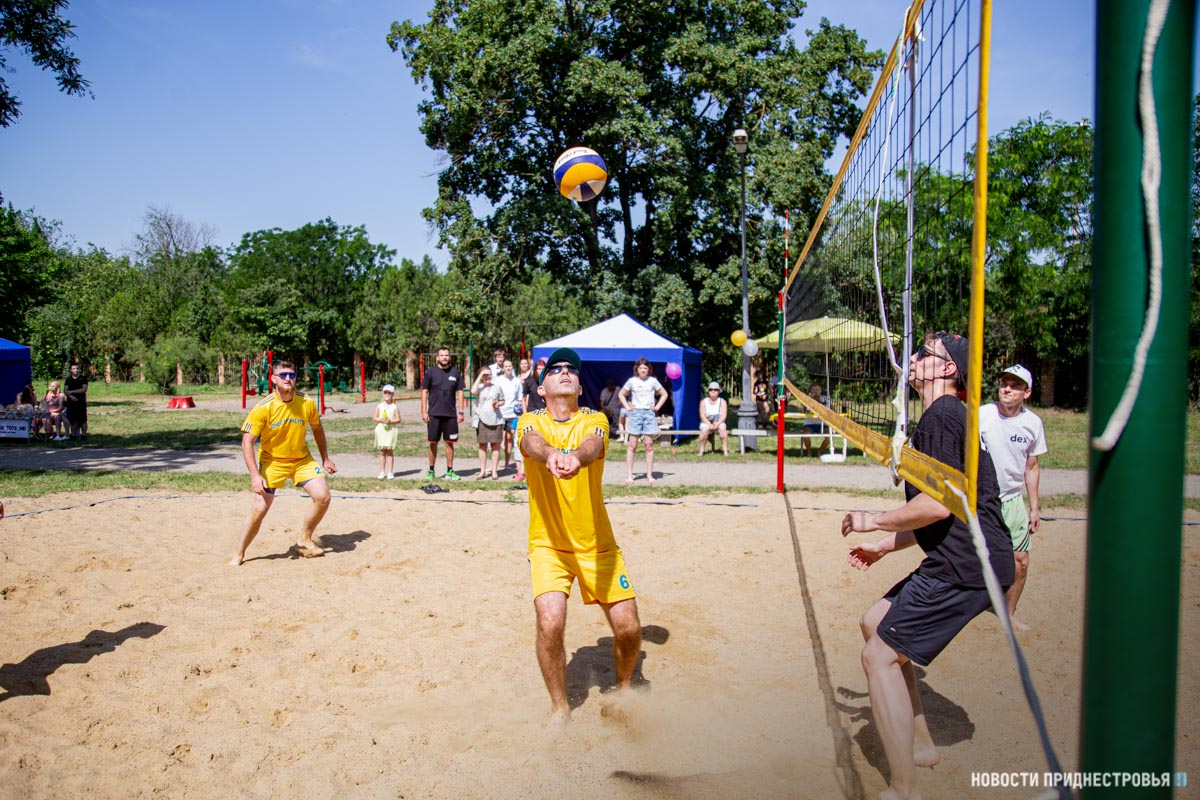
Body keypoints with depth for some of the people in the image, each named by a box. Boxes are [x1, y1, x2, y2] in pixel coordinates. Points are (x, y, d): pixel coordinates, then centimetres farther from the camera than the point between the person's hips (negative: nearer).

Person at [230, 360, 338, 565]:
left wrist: (325, 458, 12)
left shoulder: (307, 403, -11)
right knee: (260, 508, -10)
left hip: (302, 459, 3)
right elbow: (247, 442, -19)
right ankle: (239, 554, 12)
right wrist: (255, 475, -27)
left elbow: (317, 428, 8)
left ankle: (304, 541, 10)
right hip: (272, 461, -3)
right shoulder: (263, 408, -20)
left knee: (323, 496, -13)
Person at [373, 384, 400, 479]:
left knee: (390, 451, 0)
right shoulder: (379, 406, 6)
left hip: (391, 430, -2)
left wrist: (390, 421, -18)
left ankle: (390, 472, 6)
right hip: (381, 430, 2)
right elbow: (374, 418, 5)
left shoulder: (395, 407, 1)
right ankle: (382, 472, 10)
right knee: (382, 451, 4)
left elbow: (398, 420, -1)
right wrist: (381, 419, -14)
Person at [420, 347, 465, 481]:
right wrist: (424, 411, -4)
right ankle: (431, 471, 15)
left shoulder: (455, 372, 4)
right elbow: (424, 392, 2)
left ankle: (450, 471, 14)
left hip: (451, 414, 1)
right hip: (434, 414, -1)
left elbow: (460, 392, 7)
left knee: (450, 443, 5)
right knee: (433, 443, 4)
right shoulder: (430, 372, 1)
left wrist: (460, 412, 2)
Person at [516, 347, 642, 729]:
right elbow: (531, 441, -25)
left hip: (597, 544, 1)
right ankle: (559, 706, 8)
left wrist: (576, 457, -50)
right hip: (548, 544, -1)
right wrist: (549, 456, -50)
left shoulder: (595, 420, -1)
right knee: (550, 622, -19)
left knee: (629, 628, 0)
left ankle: (623, 686, 33)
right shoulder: (531, 420, -1)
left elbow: (593, 444, -25)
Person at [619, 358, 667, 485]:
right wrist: (627, 406, 4)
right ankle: (629, 476, -1)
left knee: (649, 445, -1)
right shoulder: (632, 381, 5)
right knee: (632, 446, -3)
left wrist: (657, 407, 5)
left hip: (649, 413, 1)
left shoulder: (653, 381, 5)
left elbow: (664, 394, 15)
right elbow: (622, 394, 16)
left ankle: (650, 475, 5)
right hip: (635, 413, -1)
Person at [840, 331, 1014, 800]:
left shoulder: (941, 415, -13)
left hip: (966, 566, -11)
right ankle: (919, 744, 29)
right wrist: (883, 546, 22)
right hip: (962, 558, 11)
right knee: (876, 623, 19)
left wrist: (875, 522, -9)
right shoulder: (947, 416, 20)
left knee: (880, 655, -8)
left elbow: (938, 504, -23)